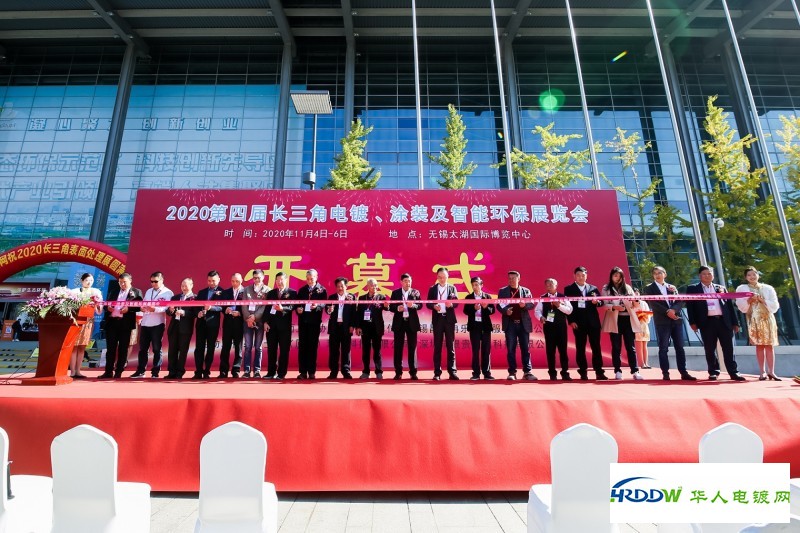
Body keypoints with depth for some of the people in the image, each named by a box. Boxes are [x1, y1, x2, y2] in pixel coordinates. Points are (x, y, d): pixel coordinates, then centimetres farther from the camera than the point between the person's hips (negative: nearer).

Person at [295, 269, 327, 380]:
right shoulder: (302, 290, 13)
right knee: (302, 346, 3)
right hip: (303, 321, 3)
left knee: (313, 346, 1)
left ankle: (312, 372, 8)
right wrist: (298, 309, -10)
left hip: (315, 322, -3)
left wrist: (317, 305, -26)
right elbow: (297, 303, 11)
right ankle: (303, 372, 9)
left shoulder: (322, 290, 3)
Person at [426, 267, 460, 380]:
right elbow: (428, 303, 3)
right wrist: (434, 306, -18)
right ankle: (437, 372, 8)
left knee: (451, 345, 1)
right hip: (437, 319, 0)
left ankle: (452, 371, 6)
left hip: (449, 319, 0)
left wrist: (451, 304, -22)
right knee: (437, 346, 4)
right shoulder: (432, 289, 8)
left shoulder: (452, 288, 8)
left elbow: (457, 302, 0)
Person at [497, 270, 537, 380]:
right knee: (510, 349, 2)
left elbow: (532, 304, 3)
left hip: (524, 323, 1)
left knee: (525, 348, 3)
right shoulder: (503, 291, 7)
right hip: (510, 323, 0)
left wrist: (525, 305, -18)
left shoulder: (526, 291, 9)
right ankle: (512, 372, 9)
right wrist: (505, 311, -19)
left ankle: (528, 372, 9)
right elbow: (499, 305, 1)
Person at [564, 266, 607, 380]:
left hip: (593, 322, 2)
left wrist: (597, 302, -15)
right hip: (578, 322, -2)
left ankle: (599, 372, 11)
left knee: (596, 347, 4)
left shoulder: (593, 288, 12)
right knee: (580, 348, 3)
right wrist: (571, 321, -11)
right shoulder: (568, 289, 4)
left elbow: (601, 302, 9)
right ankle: (583, 372, 10)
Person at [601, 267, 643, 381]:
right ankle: (618, 371, 7)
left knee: (631, 347, 2)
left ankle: (635, 371, 3)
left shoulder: (627, 288, 13)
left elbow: (635, 306, 10)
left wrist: (636, 301, -13)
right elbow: (604, 304, -4)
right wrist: (614, 307, -23)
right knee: (616, 347, 2)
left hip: (628, 319, 2)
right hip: (615, 320, -2)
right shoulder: (606, 288, 6)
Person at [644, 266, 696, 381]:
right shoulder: (649, 288, 5)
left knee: (680, 347, 4)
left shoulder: (672, 287, 17)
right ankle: (665, 373, 1)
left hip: (676, 320, 4)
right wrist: (667, 311, -16)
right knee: (663, 348, -2)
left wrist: (673, 310, -12)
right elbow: (653, 304, -7)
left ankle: (684, 373, 9)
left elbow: (680, 301, 6)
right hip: (662, 321, -4)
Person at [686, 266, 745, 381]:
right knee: (710, 349, 3)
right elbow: (690, 306, 1)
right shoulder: (693, 289, 6)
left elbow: (730, 305, 14)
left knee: (728, 349, 4)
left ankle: (734, 372, 10)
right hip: (707, 322, -2)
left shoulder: (721, 288, 16)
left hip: (724, 321, 2)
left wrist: (735, 323, 8)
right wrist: (692, 322, -7)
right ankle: (713, 372, 13)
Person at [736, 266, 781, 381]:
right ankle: (762, 371, 2)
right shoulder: (742, 288, 5)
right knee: (759, 345, -2)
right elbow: (741, 306, -3)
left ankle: (771, 371, 1)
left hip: (768, 318, 1)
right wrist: (749, 300, -19)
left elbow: (775, 306, 3)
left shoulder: (768, 288, 9)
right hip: (754, 319, -1)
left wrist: (762, 300, -10)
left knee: (770, 345, -2)